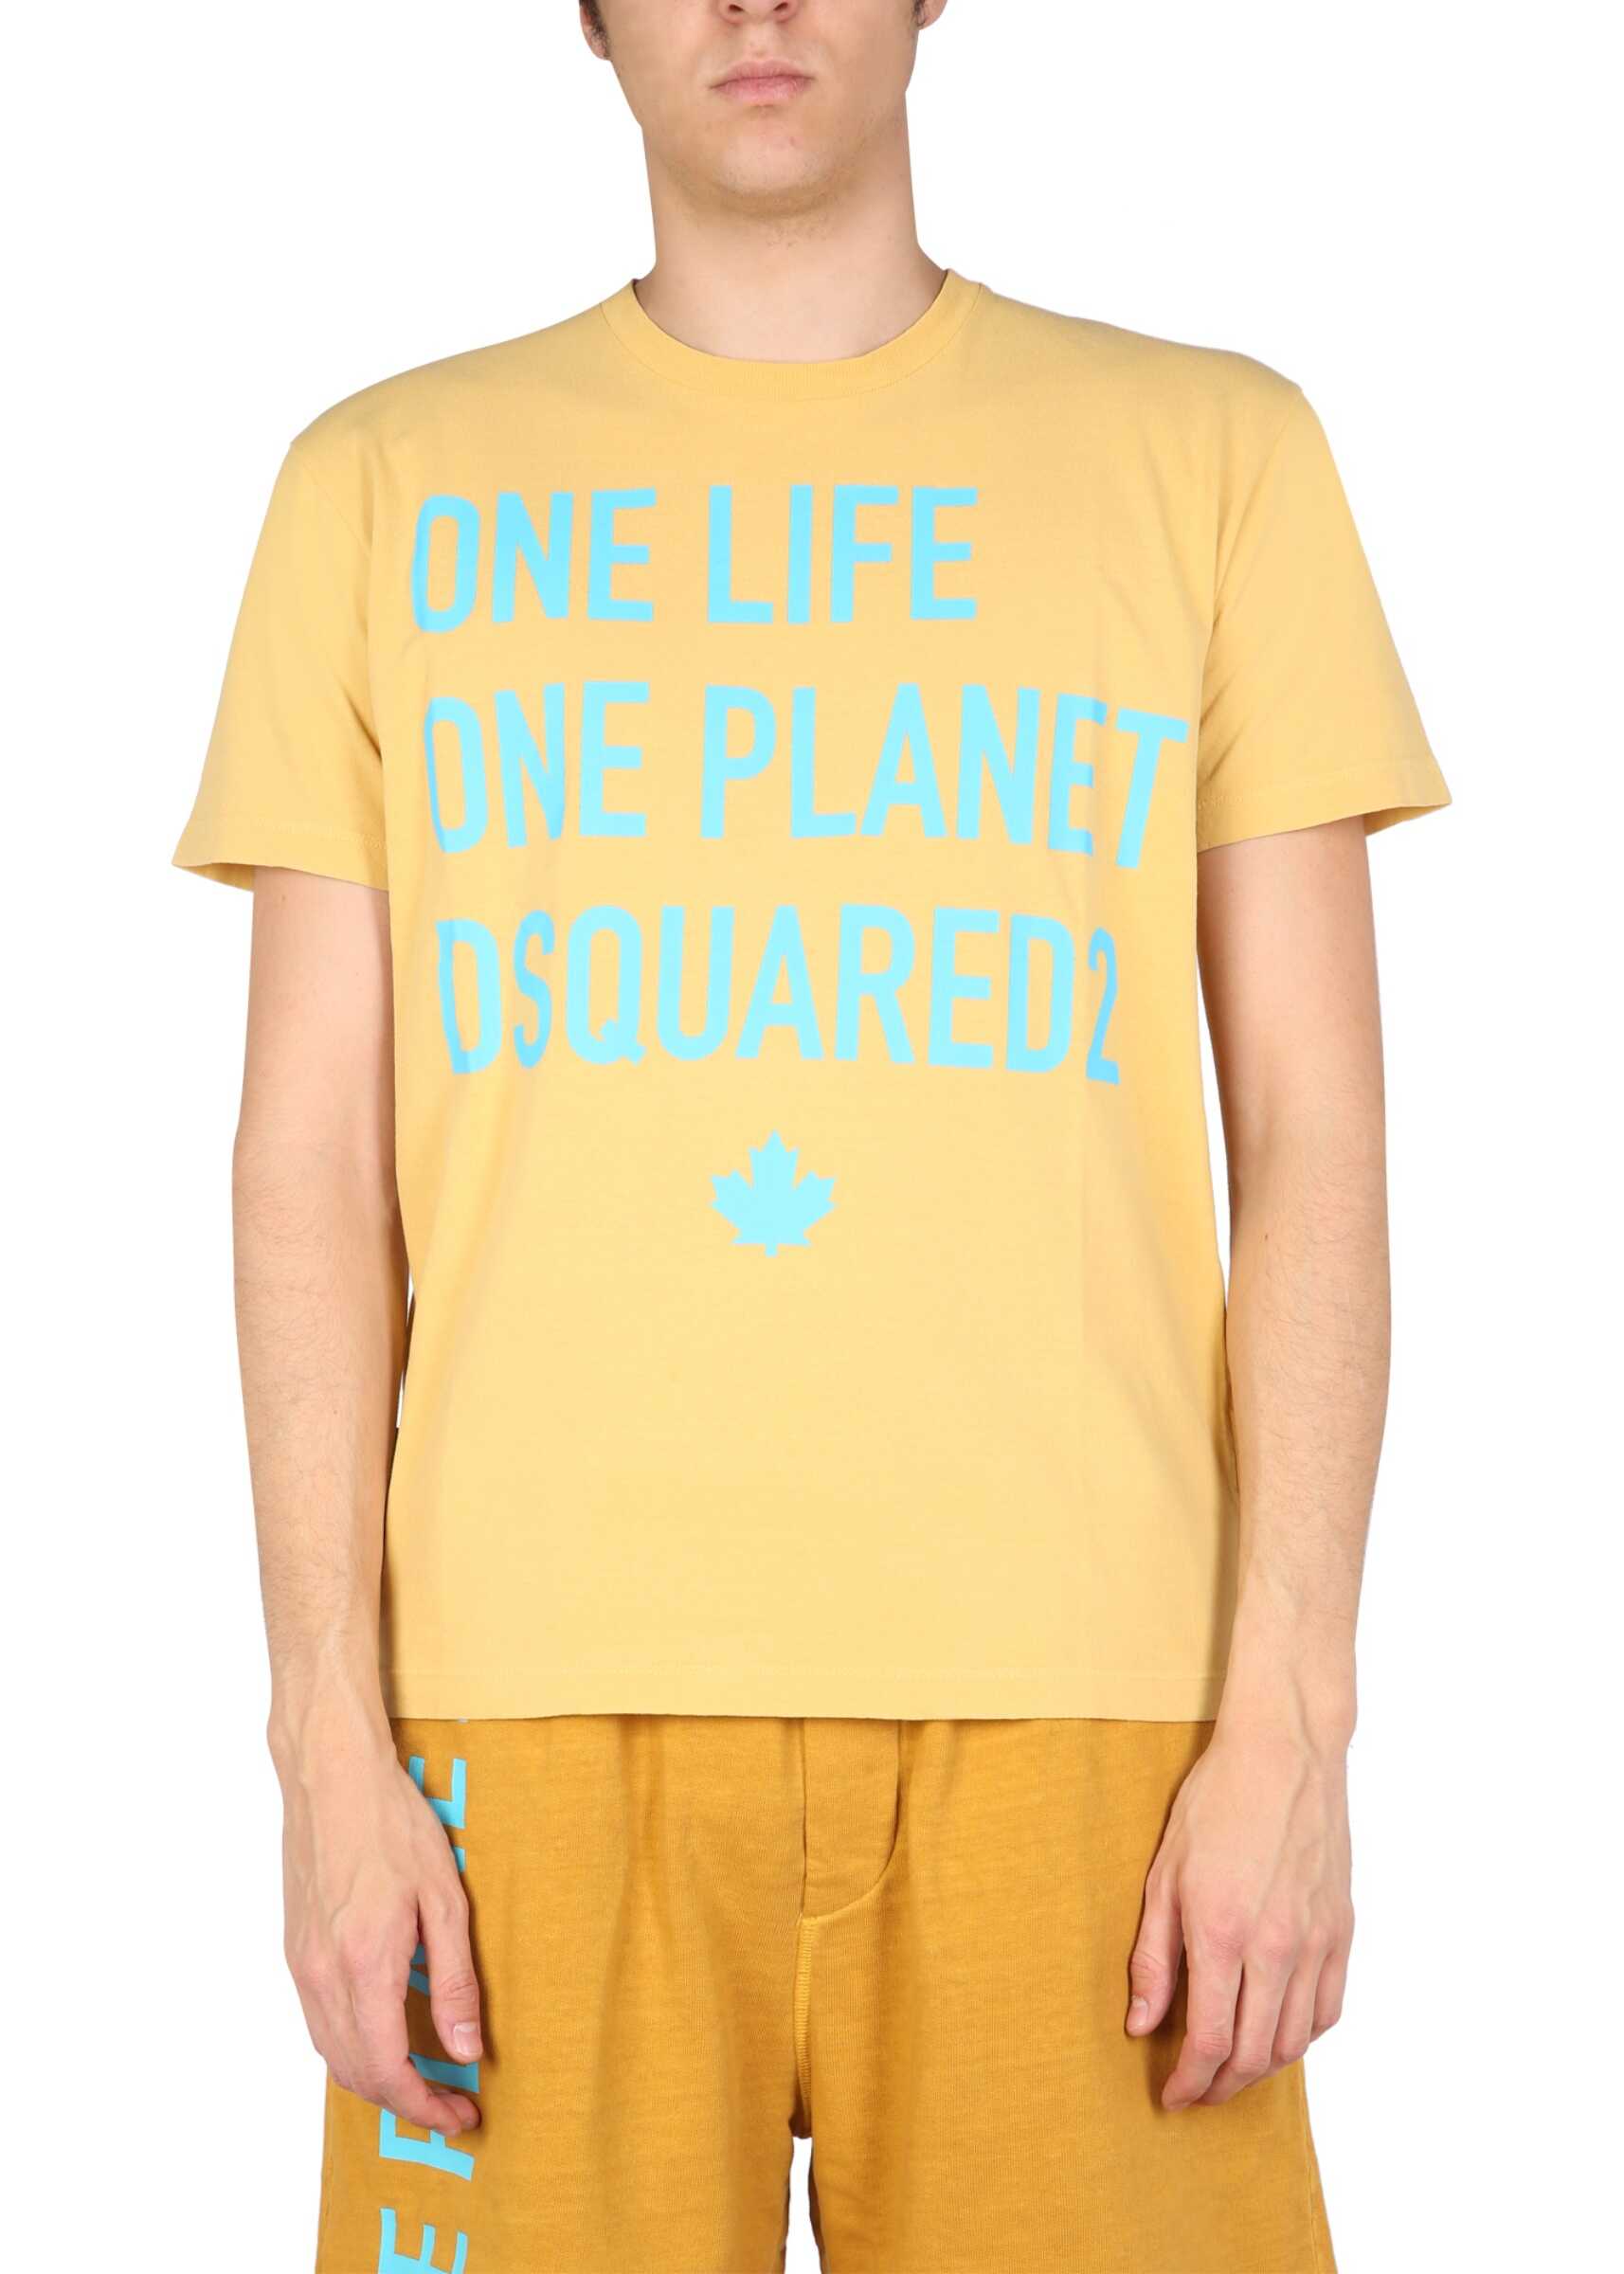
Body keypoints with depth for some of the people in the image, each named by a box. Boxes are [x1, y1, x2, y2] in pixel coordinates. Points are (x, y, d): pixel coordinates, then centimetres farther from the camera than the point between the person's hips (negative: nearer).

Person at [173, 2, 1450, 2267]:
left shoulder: (1211, 449, 8)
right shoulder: (388, 483, 10)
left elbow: (1313, 1137, 4)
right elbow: (314, 1160, 6)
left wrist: (1288, 1718, -3)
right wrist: (334, 1735, -2)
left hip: (1062, 1689, 0)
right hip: (540, 1682, 1)